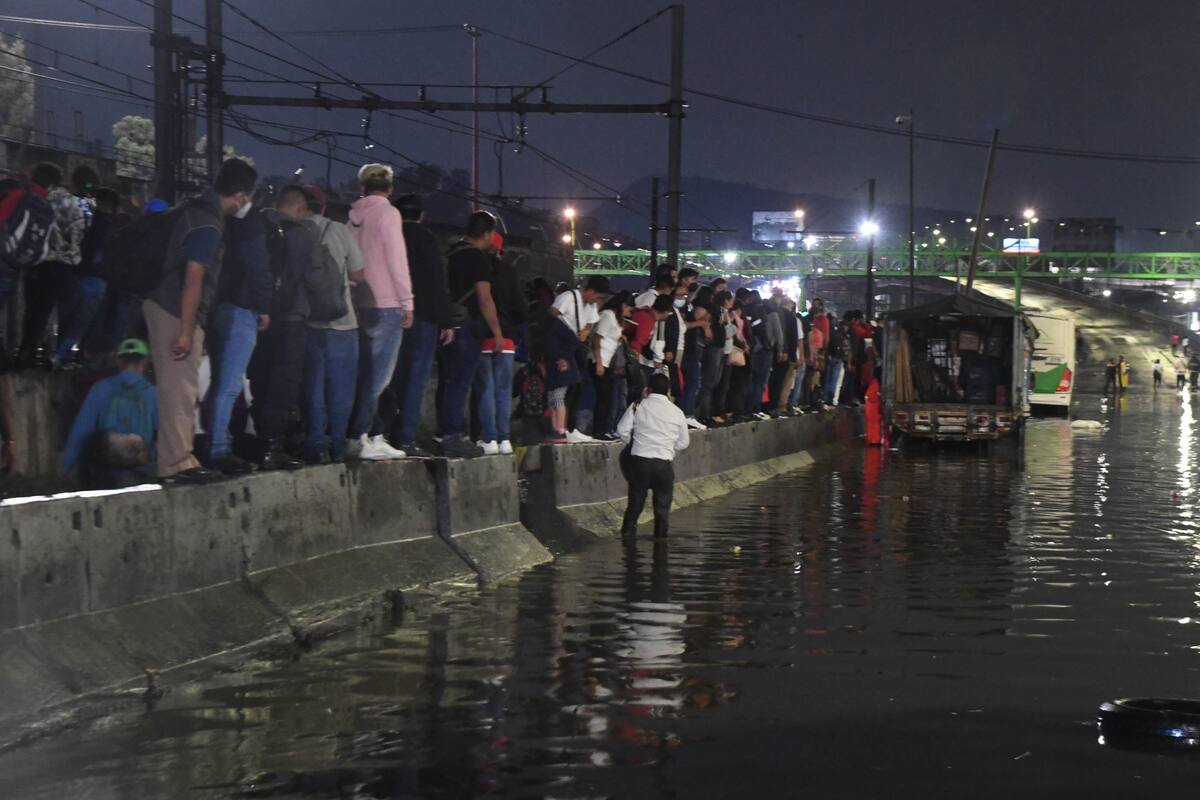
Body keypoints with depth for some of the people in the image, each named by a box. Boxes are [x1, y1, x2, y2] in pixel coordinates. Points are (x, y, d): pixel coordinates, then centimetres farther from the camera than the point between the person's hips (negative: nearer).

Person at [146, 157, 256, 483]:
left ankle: (179, 458, 18)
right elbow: (193, 279, -23)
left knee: (180, 391, 13)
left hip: (164, 306, 10)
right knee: (180, 391, -7)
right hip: (177, 313, -10)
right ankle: (175, 463, -5)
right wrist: (185, 331, -23)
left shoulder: (200, 210, 12)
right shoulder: (208, 224, -18)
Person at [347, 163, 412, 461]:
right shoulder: (387, 213, -7)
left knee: (366, 373, 10)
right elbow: (397, 261, -10)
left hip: (358, 304, 6)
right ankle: (359, 438, -9)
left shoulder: (353, 214, 10)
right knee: (376, 376, -5)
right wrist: (407, 302, -5)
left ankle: (375, 436, 11)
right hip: (386, 303, -6)